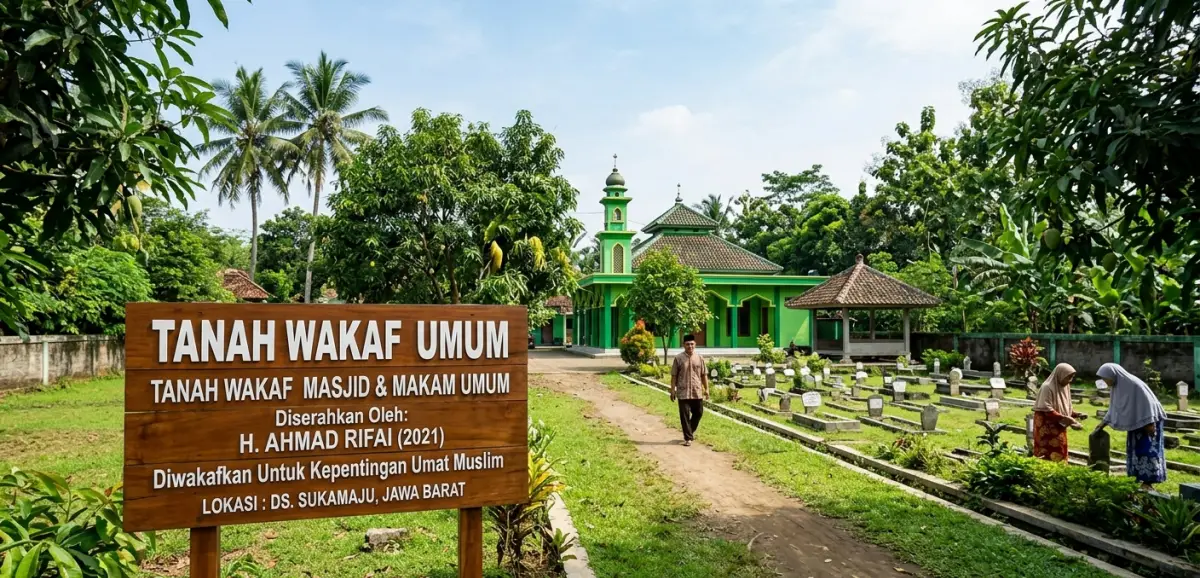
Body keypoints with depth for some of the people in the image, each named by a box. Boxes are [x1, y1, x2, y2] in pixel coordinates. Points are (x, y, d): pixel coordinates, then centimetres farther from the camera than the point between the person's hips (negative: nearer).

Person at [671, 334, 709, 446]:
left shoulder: (699, 358, 5)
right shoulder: (678, 358, -2)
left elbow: (704, 375, 9)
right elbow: (674, 376, -1)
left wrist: (706, 389, 5)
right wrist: (673, 390, -4)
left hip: (697, 392, 3)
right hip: (683, 392, -3)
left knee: (698, 413, 11)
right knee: (685, 416, -1)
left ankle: (691, 431, 34)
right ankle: (688, 438, 8)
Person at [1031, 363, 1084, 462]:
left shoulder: (1065, 386, 7)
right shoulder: (1047, 387, -18)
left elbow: (1066, 407, 16)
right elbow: (1047, 410, -21)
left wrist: (1075, 414, -2)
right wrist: (1065, 418, -24)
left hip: (1059, 428, 8)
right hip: (1047, 428, -8)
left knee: (1060, 455, 12)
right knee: (1047, 456, -3)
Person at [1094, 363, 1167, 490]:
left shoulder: (1134, 384, -25)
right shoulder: (1117, 386, 1)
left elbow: (1146, 403, -24)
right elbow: (1114, 406, 12)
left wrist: (1149, 423, -23)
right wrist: (1104, 421, 14)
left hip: (1147, 422, -9)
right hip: (1136, 422, 9)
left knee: (1146, 450, -6)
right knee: (1135, 449, 10)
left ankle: (1148, 481, -2)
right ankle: (1140, 477, 17)